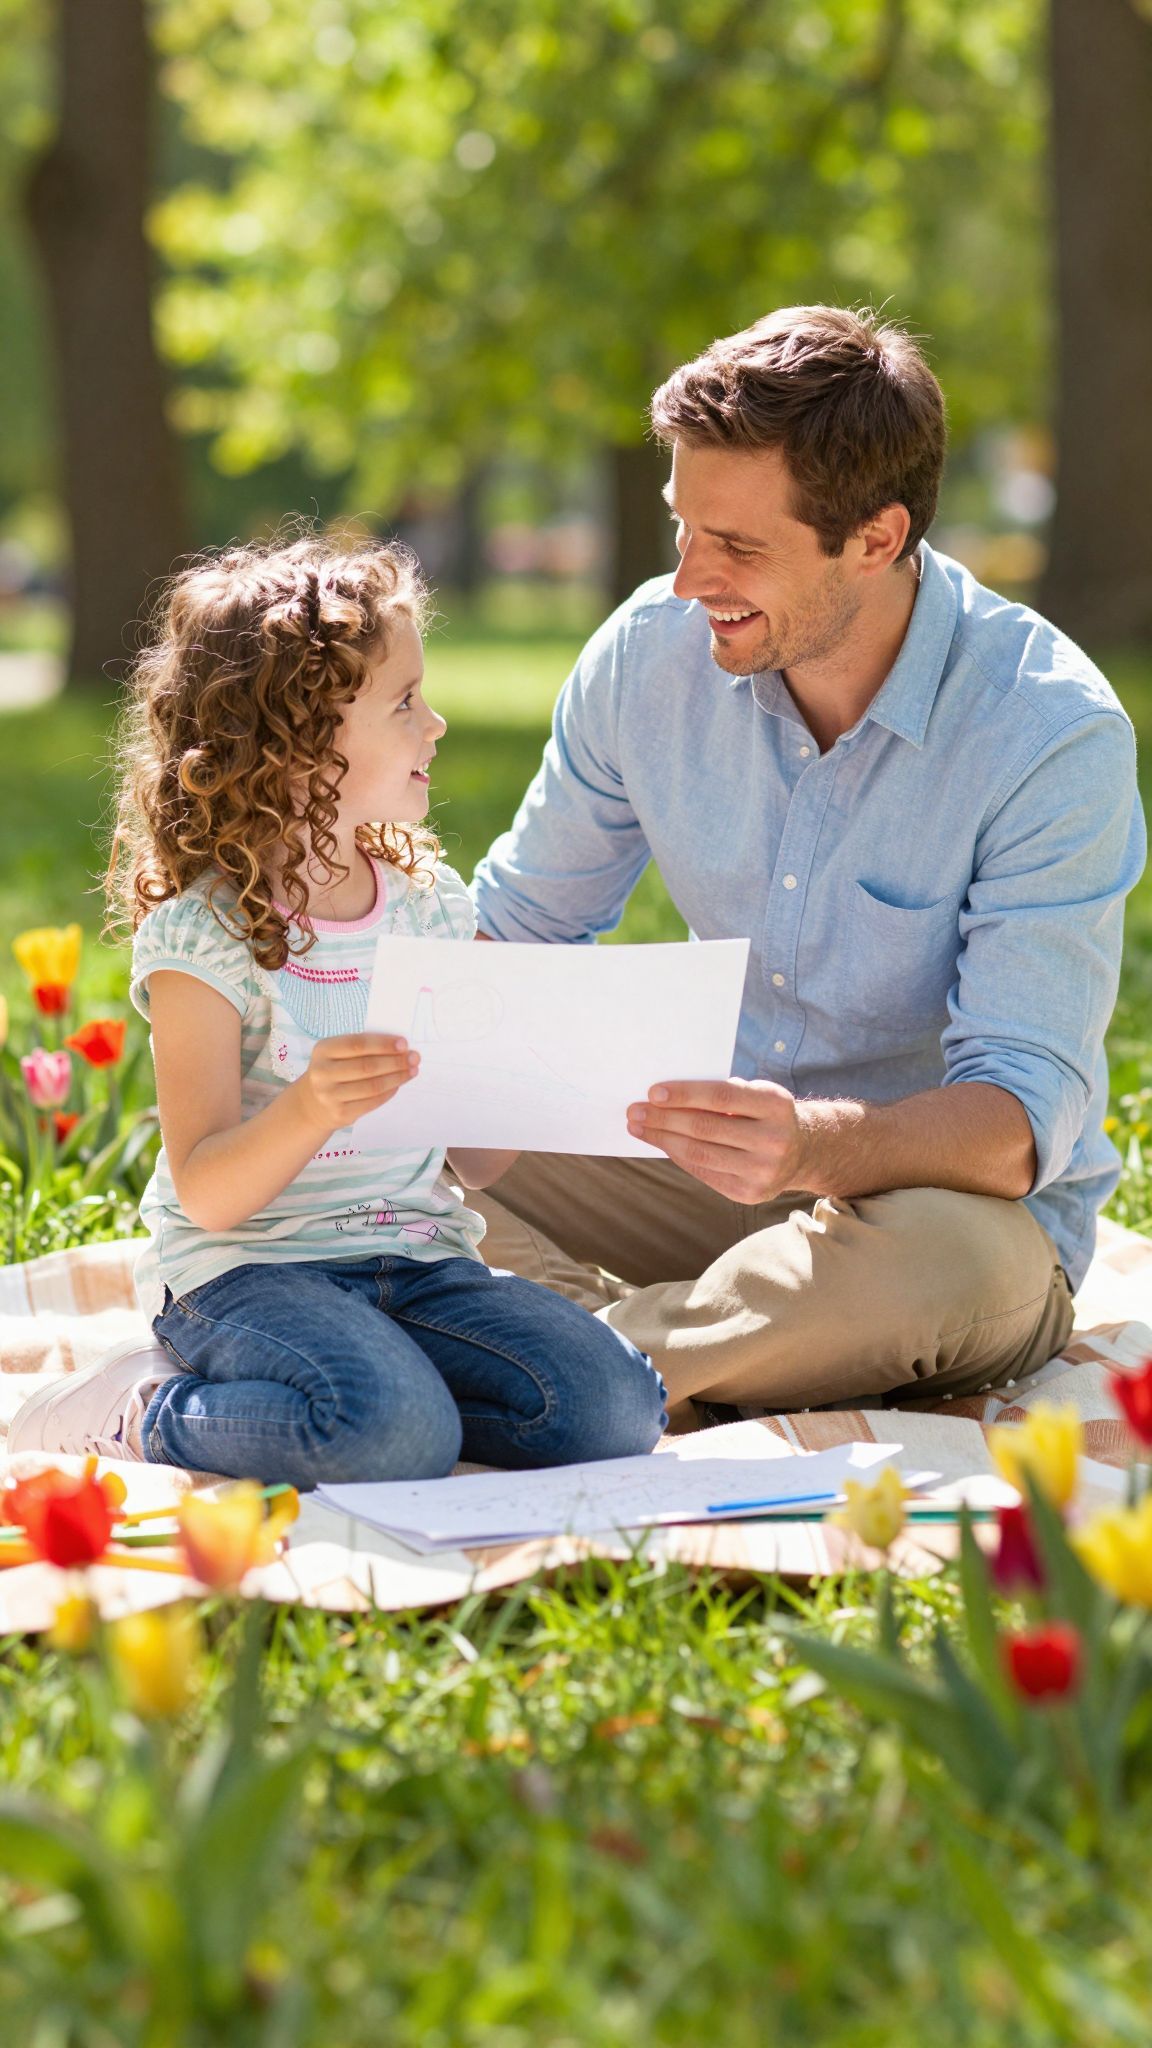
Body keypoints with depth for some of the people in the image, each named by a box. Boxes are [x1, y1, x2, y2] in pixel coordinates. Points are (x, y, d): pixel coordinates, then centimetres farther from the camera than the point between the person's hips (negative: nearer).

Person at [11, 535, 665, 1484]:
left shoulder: (431, 900, 9)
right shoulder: (201, 935, -10)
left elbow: (476, 1157, 11)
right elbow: (207, 1193, -14)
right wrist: (308, 1113, -33)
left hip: (417, 1258, 6)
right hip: (248, 1266, -6)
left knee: (616, 1410, -17)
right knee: (395, 1439, -34)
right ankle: (144, 1418, -8)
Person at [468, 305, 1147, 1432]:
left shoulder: (1057, 736, -21)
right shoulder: (651, 651, -5)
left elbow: (1021, 1122, -27)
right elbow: (513, 928, 9)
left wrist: (814, 1145, -49)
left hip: (948, 1196, -5)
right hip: (705, 1174, 5)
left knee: (949, 1256, -42)